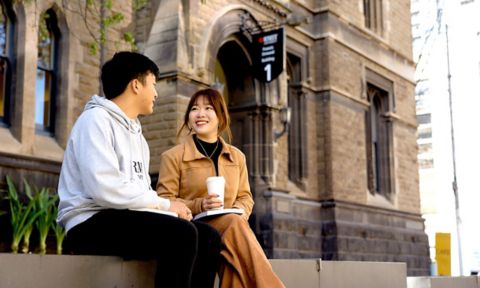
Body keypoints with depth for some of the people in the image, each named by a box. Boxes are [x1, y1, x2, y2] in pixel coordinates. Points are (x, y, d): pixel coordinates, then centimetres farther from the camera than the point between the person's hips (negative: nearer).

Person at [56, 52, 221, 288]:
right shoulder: (96, 119, -7)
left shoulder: (135, 131, 21)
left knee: (209, 237, -5)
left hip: (128, 218, 9)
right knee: (181, 233, -28)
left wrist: (169, 207, -5)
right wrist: (165, 204, -13)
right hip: (93, 223, -9)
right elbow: (104, 189, -21)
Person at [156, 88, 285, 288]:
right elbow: (164, 202, -2)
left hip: (229, 226, 4)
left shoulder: (237, 157, 16)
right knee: (235, 224, -35)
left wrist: (239, 211, -8)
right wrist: (199, 206, -18)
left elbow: (245, 197, 17)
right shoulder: (173, 156, 2)